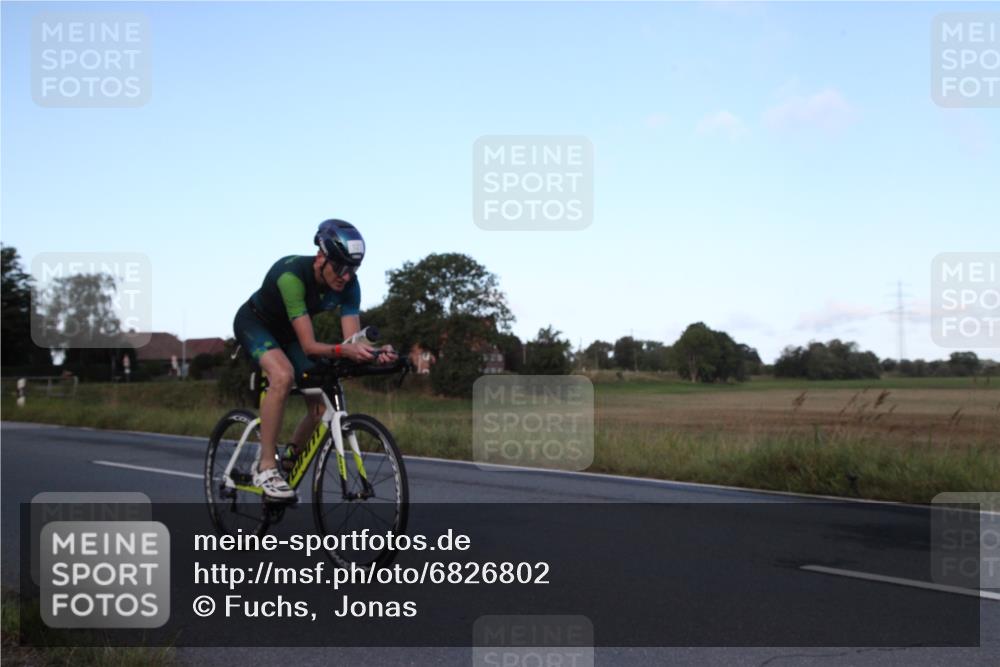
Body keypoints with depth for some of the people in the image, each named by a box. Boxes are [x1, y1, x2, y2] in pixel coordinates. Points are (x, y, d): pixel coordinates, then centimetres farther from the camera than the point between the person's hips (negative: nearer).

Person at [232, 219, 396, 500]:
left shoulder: (348, 284, -22)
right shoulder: (292, 274, -38)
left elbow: (352, 339, -25)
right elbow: (308, 345, -40)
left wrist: (374, 353, -46)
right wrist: (344, 350, -58)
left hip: (287, 332, 6)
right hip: (254, 323, -6)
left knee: (320, 408, -7)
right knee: (283, 375, -36)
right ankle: (266, 467, -24)